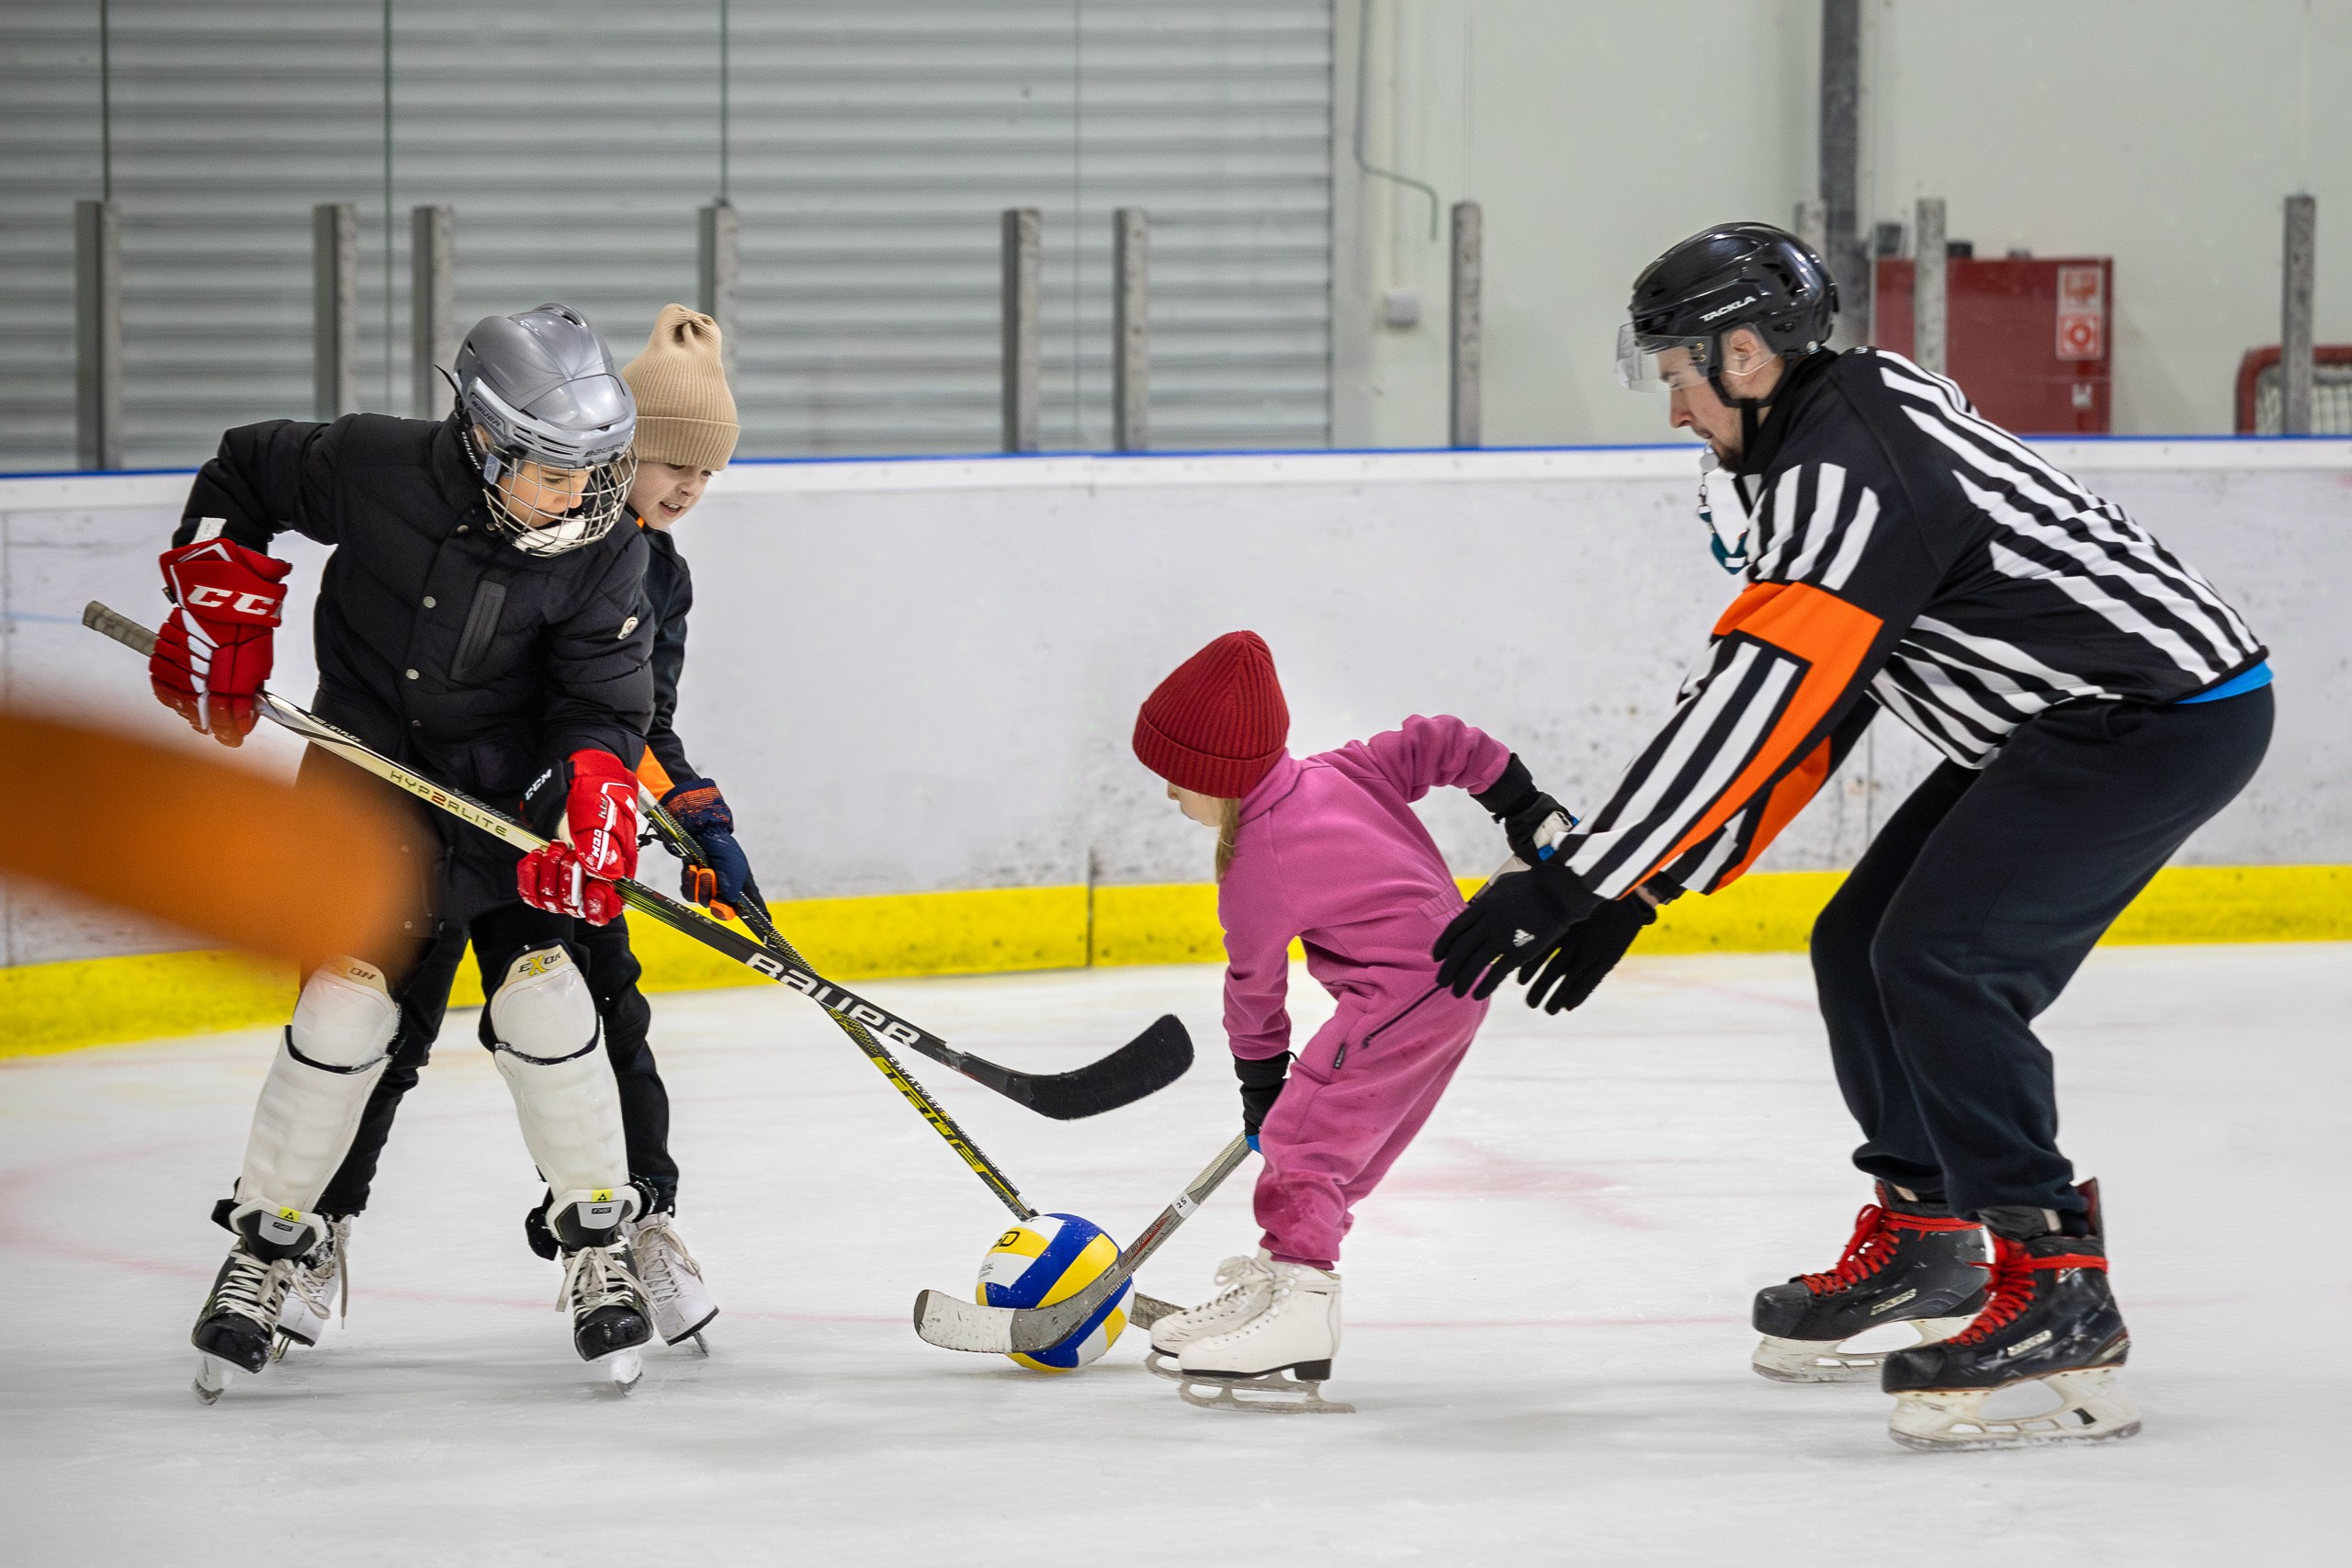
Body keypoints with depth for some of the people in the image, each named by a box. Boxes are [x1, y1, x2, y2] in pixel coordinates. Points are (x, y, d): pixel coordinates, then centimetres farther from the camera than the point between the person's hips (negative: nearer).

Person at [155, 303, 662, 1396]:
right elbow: (242, 474, -2)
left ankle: (598, 1241, 7)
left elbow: (602, 703, -15)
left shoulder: (603, 554, -17)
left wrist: (589, 807, -32)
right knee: (345, 1005, -10)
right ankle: (266, 1245, 5)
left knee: (541, 998, -10)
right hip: (369, 767, -1)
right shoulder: (374, 469, -20)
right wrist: (219, 602, -8)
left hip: (507, 786, 1)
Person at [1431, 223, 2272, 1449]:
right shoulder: (1819, 453, 13)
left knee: (1938, 957, -20)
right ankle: (1921, 1234, 28)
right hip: (2060, 722, 11)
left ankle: (2058, 1294, -18)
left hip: (2164, 715, -11)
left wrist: (1574, 883, -26)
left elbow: (1751, 707, -27)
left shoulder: (1847, 472, -21)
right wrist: (1635, 889, 12)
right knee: (1860, 946, 13)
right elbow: (1795, 717, 15)